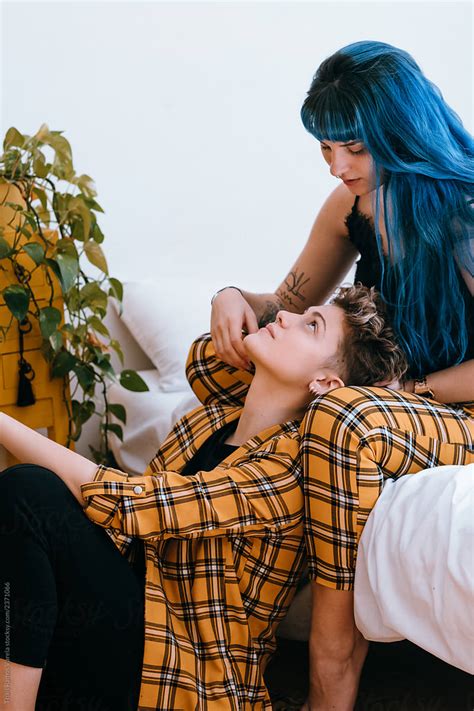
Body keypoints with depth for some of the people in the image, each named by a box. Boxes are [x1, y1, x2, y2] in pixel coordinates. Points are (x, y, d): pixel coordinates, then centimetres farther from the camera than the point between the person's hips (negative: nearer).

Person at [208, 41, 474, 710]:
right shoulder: (353, 204, 2)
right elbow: (291, 308, 12)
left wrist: (407, 392, -22)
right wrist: (234, 297, -8)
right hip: (391, 395, 8)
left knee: (342, 420, -38)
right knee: (215, 354, -1)